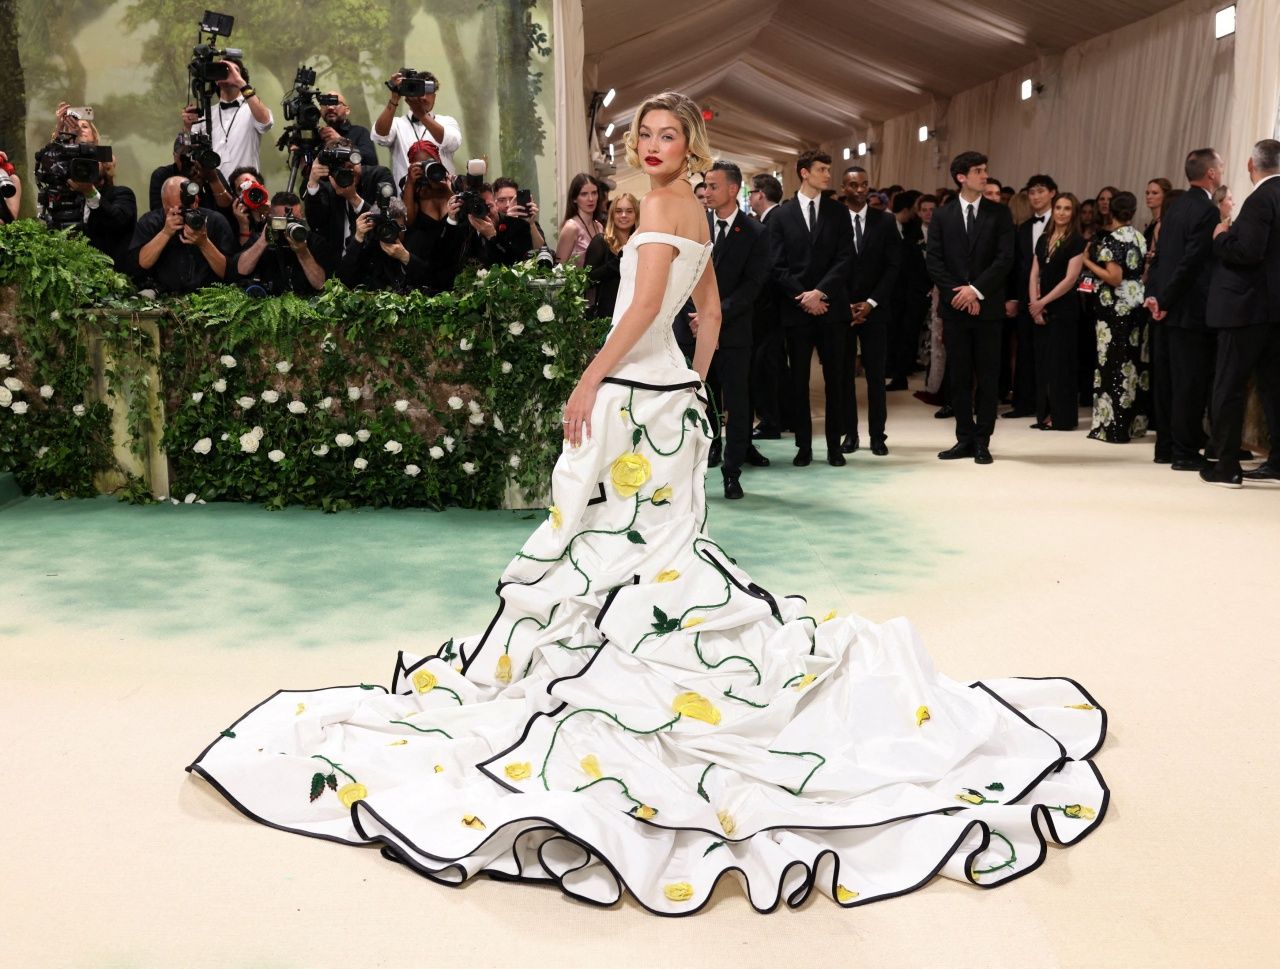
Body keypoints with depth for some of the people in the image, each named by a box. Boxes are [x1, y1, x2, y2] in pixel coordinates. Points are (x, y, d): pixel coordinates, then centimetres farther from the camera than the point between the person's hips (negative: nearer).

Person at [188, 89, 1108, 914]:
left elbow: (645, 303, -20)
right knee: (659, 536, 14)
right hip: (670, 387, 9)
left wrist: (590, 379, -18)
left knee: (625, 532, -2)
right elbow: (710, 308, 21)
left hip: (637, 390, -9)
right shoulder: (698, 210, 18)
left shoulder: (664, 203, -10)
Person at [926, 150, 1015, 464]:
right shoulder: (942, 215, 7)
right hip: (954, 306, 1)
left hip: (987, 305, -1)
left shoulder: (999, 213, 4)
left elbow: (1005, 258, -5)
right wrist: (957, 293, -10)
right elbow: (934, 260, 1)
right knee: (958, 376, 5)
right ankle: (965, 438, 13)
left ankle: (982, 441, 7)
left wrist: (976, 290, -14)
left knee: (987, 376, 1)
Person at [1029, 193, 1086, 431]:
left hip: (1063, 309, -6)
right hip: (1041, 310, 6)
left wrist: (1043, 302, -12)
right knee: (1042, 362, 6)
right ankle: (1045, 415, 12)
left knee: (1059, 363, -3)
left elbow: (1070, 278, -12)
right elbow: (1035, 274, 9)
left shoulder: (1077, 241, -6)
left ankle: (1062, 417, 4)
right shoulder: (1044, 239, 12)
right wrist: (1034, 303, -4)